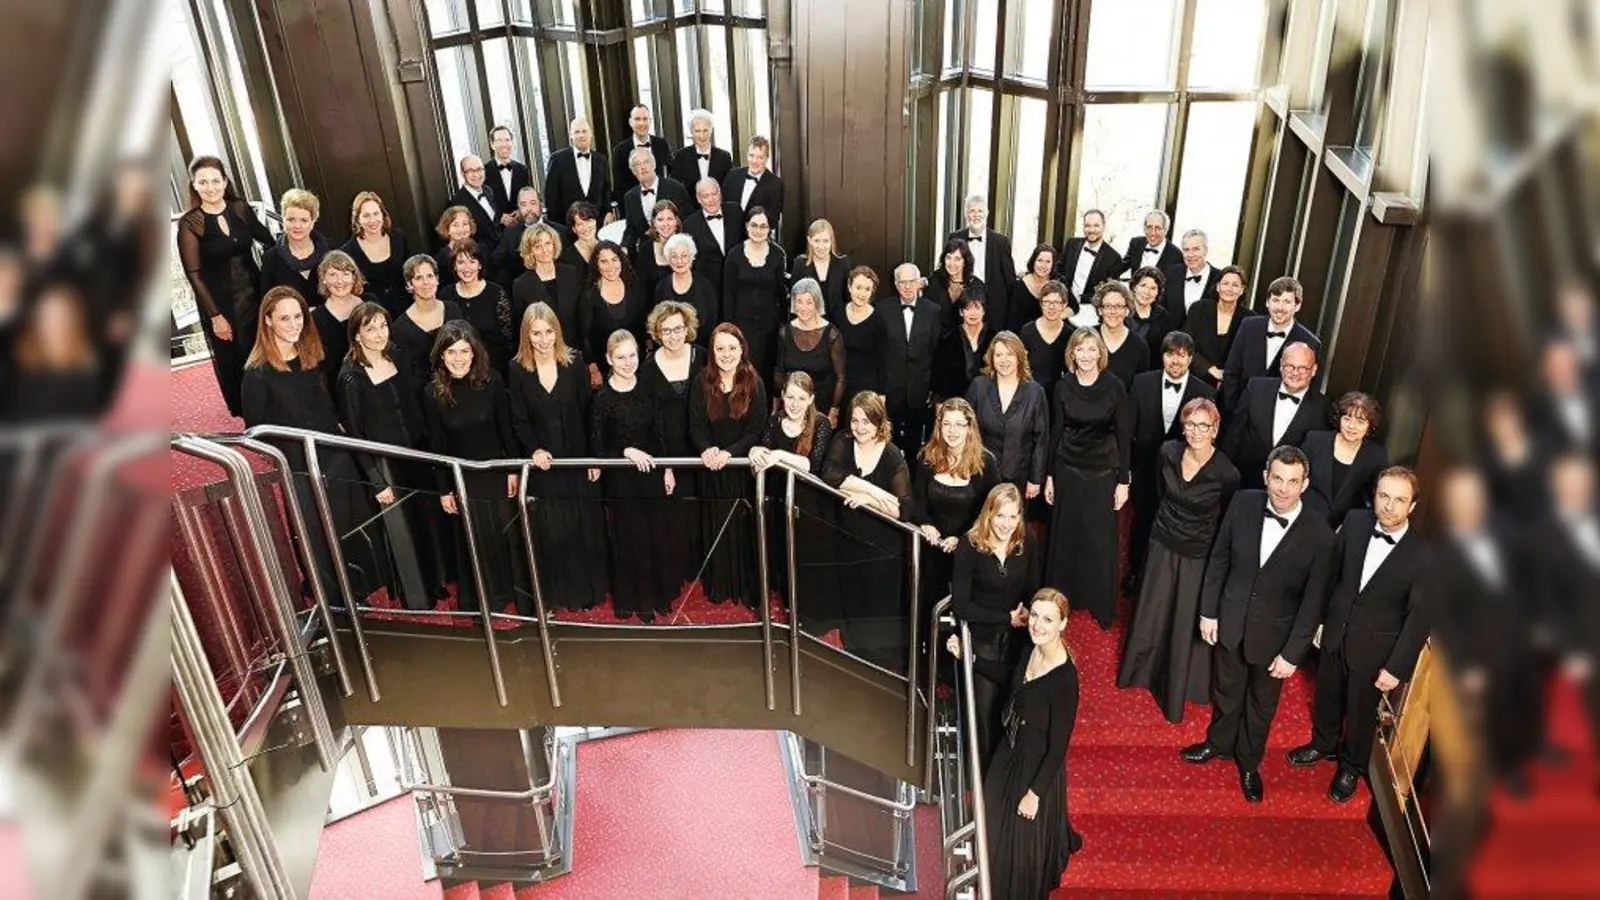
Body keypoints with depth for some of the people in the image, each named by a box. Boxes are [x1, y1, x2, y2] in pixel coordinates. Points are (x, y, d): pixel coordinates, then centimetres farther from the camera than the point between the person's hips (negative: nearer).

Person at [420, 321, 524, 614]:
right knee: (475, 542, 12)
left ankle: (525, 599, 28)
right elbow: (437, 445, -4)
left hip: (497, 472, 0)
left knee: (511, 535, 10)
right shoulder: (433, 392, -10)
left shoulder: (492, 381, -13)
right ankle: (484, 603, 31)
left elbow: (506, 429, -4)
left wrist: (514, 469, -3)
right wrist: (444, 490, 0)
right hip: (462, 479, 0)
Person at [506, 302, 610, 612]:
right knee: (550, 531, 7)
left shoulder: (575, 362, -6)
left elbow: (588, 412, -3)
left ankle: (591, 588, 27)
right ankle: (561, 593, 25)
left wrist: (594, 457, -4)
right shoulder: (517, 369, -6)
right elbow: (519, 421, -1)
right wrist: (534, 450, -18)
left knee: (586, 527, 8)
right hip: (543, 464, 0)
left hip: (578, 460, 0)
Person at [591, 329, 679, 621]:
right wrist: (626, 451, -23)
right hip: (620, 478, -3)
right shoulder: (602, 398, -11)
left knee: (657, 534, 10)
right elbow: (598, 446, -9)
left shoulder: (647, 390, 0)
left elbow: (659, 433, 7)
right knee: (628, 538, 6)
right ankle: (633, 601, 21)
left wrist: (667, 469, 6)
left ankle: (657, 594, 29)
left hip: (651, 472, 4)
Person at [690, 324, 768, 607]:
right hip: (712, 468, 2)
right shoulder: (701, 383, -1)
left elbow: (757, 429, -8)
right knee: (716, 527, 9)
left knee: (745, 527, 3)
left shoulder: (754, 383, -5)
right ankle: (718, 587, 24)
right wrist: (707, 449, -22)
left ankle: (749, 589, 17)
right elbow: (695, 426, -1)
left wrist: (729, 452, -21)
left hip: (744, 467, -1)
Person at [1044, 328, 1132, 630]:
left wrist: (1123, 480, -6)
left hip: (1103, 471, -2)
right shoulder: (1063, 386, -2)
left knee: (1101, 539, 3)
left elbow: (1124, 435, -4)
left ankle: (1102, 608, 19)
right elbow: (1056, 431, 4)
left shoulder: (1114, 386, -8)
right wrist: (1049, 475, 4)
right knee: (1065, 536, 9)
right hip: (1067, 469, 2)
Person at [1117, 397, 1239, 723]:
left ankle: (1175, 693, 35)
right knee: (1150, 613, 18)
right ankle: (1140, 671, 45)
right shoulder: (1168, 452, -12)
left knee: (1187, 625, 12)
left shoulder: (1226, 473, -24)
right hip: (1163, 544, 3)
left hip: (1198, 555, -3)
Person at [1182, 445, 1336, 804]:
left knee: (1262, 703, 20)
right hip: (1230, 621, 2)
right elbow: (1219, 559, -4)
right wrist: (1208, 611, 0)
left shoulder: (1319, 536, -23)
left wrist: (1292, 654, -11)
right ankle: (1219, 742, 51)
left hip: (1274, 634, -2)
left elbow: (1313, 601, -14)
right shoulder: (1243, 503, -16)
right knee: (1226, 689, 24)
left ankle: (1249, 761, 45)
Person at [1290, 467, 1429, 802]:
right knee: (1327, 696, 24)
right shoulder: (1355, 523, -12)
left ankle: (1351, 766, 42)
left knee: (1361, 711, 17)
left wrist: (1397, 667, -14)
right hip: (1335, 633, 3)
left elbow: (1419, 617, -16)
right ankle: (1323, 744, 50)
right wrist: (1321, 618, 7)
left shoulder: (1422, 554, -22)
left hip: (1373, 648, -3)